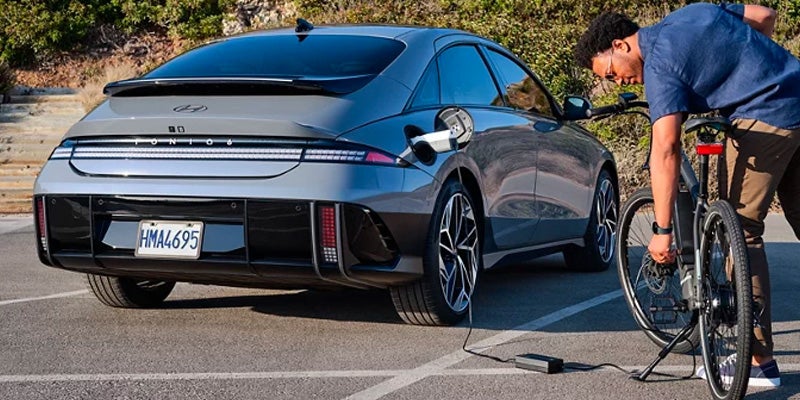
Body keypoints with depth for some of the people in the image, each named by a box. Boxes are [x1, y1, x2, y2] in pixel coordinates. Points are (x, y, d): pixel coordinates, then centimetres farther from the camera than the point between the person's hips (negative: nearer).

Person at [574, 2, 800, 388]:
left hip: (764, 117, -9)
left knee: (740, 229, -3)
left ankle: (759, 360, -4)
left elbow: (665, 150, -21)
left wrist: (662, 231, -20)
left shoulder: (659, 64, -12)